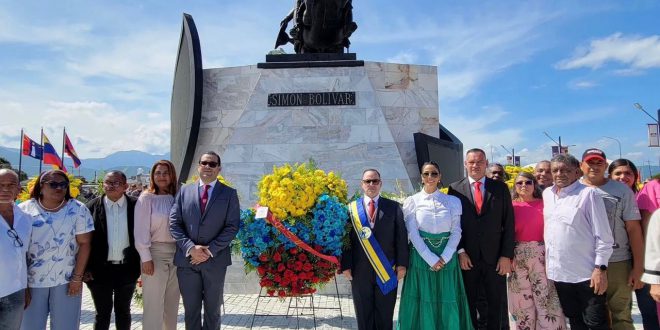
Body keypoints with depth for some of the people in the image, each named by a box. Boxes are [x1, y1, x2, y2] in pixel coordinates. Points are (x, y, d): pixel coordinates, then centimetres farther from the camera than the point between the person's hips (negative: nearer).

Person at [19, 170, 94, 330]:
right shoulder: (24, 210, -1)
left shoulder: (78, 209, -5)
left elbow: (84, 244, -5)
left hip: (66, 280, -1)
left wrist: (77, 277, -8)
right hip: (31, 280, 1)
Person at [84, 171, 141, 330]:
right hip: (100, 269, 0)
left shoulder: (136, 206, -4)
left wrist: (141, 262, -2)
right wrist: (86, 268, -4)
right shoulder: (92, 207, -3)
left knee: (123, 311, 16)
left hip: (127, 269, 0)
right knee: (102, 313, 11)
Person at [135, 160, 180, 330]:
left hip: (176, 253, 4)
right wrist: (146, 258, -11)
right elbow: (141, 230, -8)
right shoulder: (146, 198, -6)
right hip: (155, 252, -4)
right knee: (153, 303, 2)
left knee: (172, 302, 13)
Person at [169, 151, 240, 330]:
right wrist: (190, 248, -12)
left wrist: (210, 250, -14)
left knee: (213, 309, 12)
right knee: (191, 309, 11)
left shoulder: (229, 193, 2)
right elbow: (174, 223, 1)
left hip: (215, 260, -1)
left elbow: (232, 226, -5)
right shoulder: (184, 191, 7)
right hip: (187, 259, 2)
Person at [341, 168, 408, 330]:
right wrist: (346, 265, -6)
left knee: (385, 315, 11)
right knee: (363, 315, 12)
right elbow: (346, 238, 0)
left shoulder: (394, 207, 4)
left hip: (387, 270, 0)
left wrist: (402, 263, -4)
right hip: (360, 271, 0)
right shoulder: (351, 208, 2)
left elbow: (401, 236, 1)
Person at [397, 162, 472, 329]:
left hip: (447, 258, 1)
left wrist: (444, 258, -11)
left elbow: (456, 232, 0)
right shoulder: (412, 201, 0)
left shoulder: (452, 201, 4)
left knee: (449, 303, 7)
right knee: (424, 302, 4)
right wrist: (431, 259, -11)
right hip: (421, 257, -1)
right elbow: (413, 233, -5)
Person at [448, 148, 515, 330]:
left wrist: (506, 255, -4)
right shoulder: (455, 189, 2)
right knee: (468, 304, 10)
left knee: (497, 304, 10)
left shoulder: (501, 188, 4)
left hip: (495, 257, 1)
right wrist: (460, 251, -7)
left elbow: (508, 224, 2)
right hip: (467, 257, 0)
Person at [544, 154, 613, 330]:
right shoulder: (546, 194, 8)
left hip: (587, 274, -5)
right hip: (558, 272, 5)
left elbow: (604, 235, -10)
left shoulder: (588, 194, -9)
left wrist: (600, 268, -14)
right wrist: (548, 262, 15)